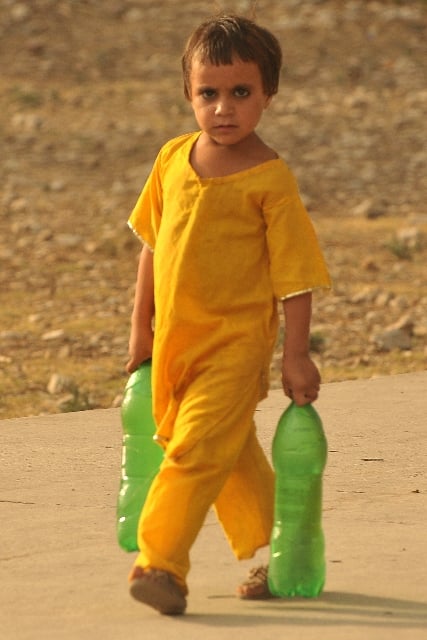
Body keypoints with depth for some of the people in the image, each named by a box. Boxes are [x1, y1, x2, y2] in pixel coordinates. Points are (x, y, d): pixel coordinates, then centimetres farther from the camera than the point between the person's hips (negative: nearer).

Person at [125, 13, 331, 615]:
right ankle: (267, 550, 32)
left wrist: (296, 355, -10)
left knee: (197, 450, -16)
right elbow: (153, 244, 13)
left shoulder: (270, 179, -13)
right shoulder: (174, 160, 3)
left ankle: (160, 562, -15)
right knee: (231, 454, 17)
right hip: (174, 340, 6)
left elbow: (293, 272, -10)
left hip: (236, 343, -6)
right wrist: (141, 327, 16)